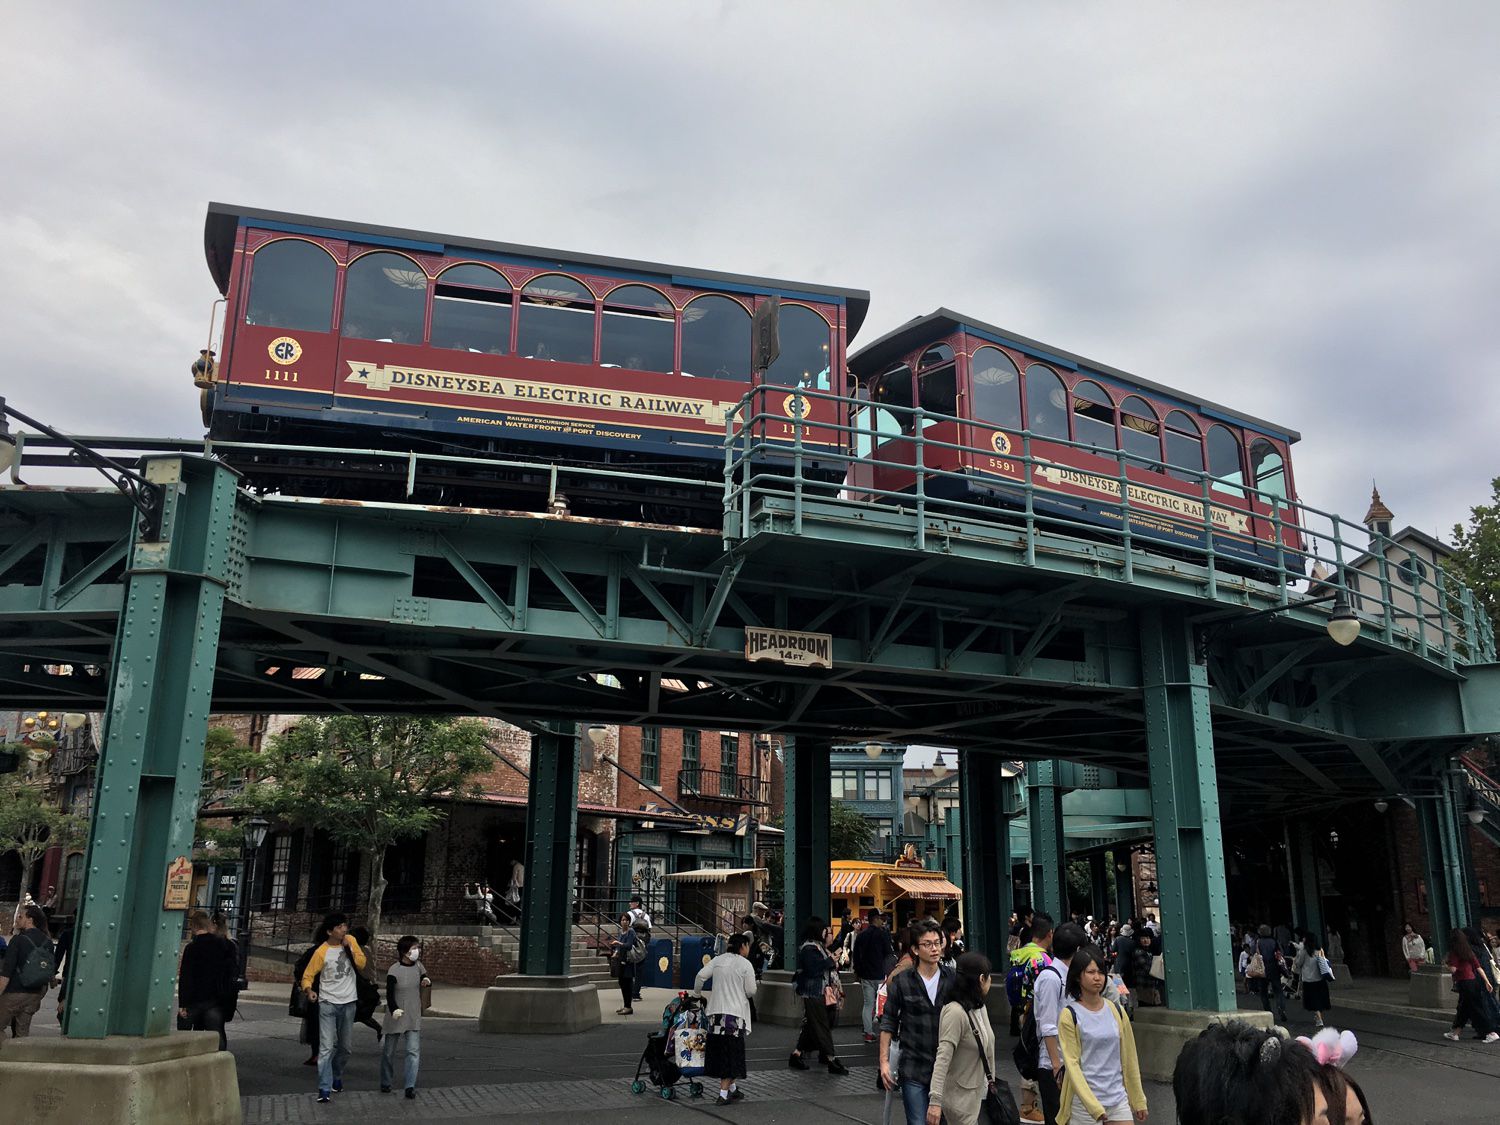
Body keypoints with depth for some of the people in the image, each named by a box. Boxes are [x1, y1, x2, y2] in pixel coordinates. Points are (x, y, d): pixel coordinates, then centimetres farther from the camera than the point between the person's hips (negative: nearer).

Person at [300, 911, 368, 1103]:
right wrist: (309, 990, -29)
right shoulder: (321, 952, -12)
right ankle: (324, 1090, -10)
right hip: (328, 1004, -4)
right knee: (326, 1047, -11)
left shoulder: (351, 941, 0)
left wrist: (348, 947, -15)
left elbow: (361, 964, -4)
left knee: (344, 1047, 15)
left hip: (348, 1003, 4)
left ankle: (337, 1077, 36)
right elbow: (308, 975, -9)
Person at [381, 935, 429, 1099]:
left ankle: (410, 1086, -6)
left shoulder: (418, 966, 0)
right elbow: (389, 994, -23)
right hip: (396, 1017, -3)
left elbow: (425, 980, 16)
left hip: (414, 1017, 3)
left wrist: (427, 982, -8)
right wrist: (394, 1010, -40)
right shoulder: (394, 971, -15)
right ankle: (385, 1083, 30)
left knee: (414, 1051, -8)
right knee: (389, 1051, 10)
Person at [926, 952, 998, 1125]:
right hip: (960, 1096, -8)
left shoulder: (979, 1008, 5)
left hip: (978, 1094, 9)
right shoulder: (955, 1012, -23)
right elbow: (943, 1059, -28)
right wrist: (935, 1101, -32)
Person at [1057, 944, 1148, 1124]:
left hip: (1119, 1099, 4)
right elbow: (1072, 1063, -10)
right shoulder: (1069, 1016, -7)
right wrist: (1093, 1106, -17)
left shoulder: (1116, 1011, 6)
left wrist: (1138, 1100, 13)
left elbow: (1129, 1058, 12)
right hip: (1084, 1101, -3)